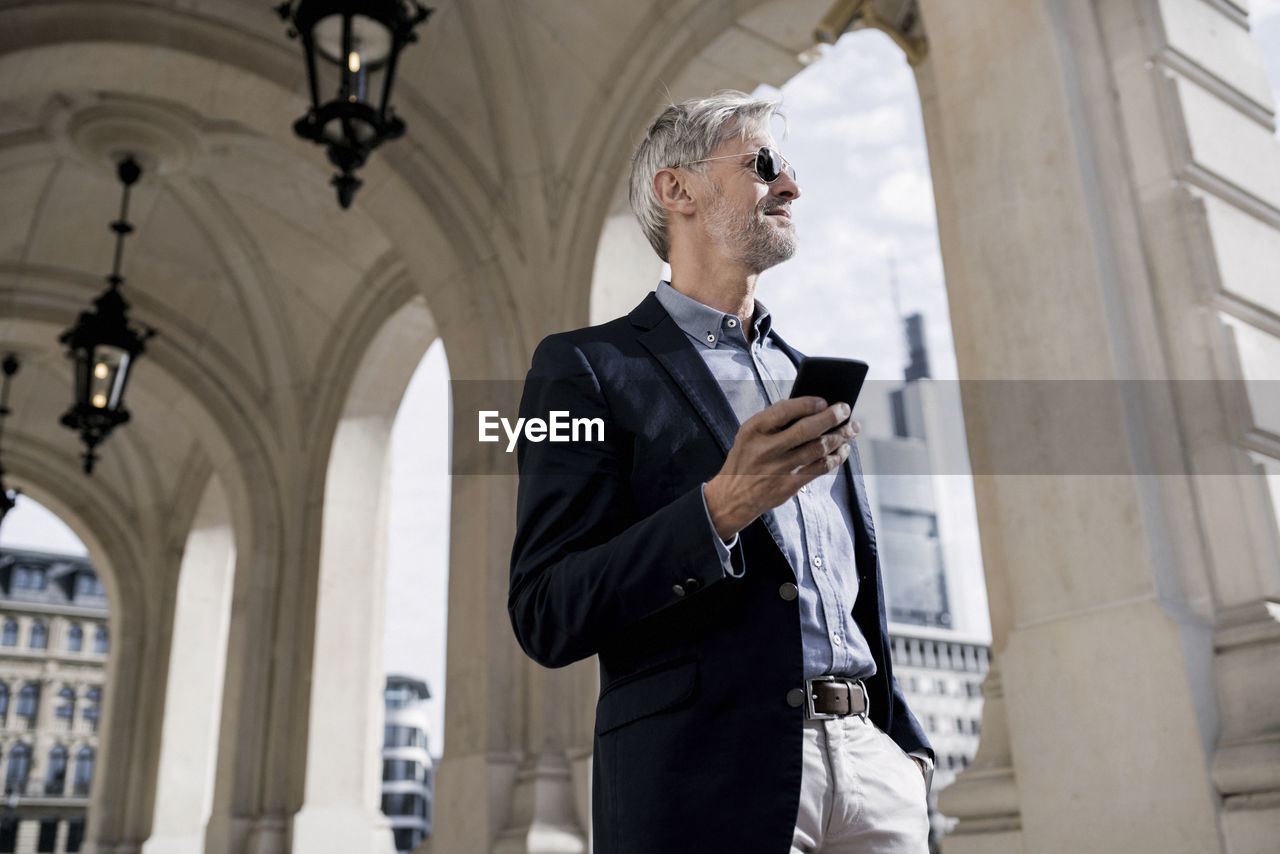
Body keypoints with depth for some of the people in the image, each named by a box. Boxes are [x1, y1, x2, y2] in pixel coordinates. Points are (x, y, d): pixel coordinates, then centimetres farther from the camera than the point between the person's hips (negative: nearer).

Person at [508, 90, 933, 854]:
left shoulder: (814, 379, 16)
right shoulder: (588, 367, -3)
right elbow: (546, 619, -11)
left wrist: (906, 748, 10)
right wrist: (721, 507, -21)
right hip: (708, 784, -5)